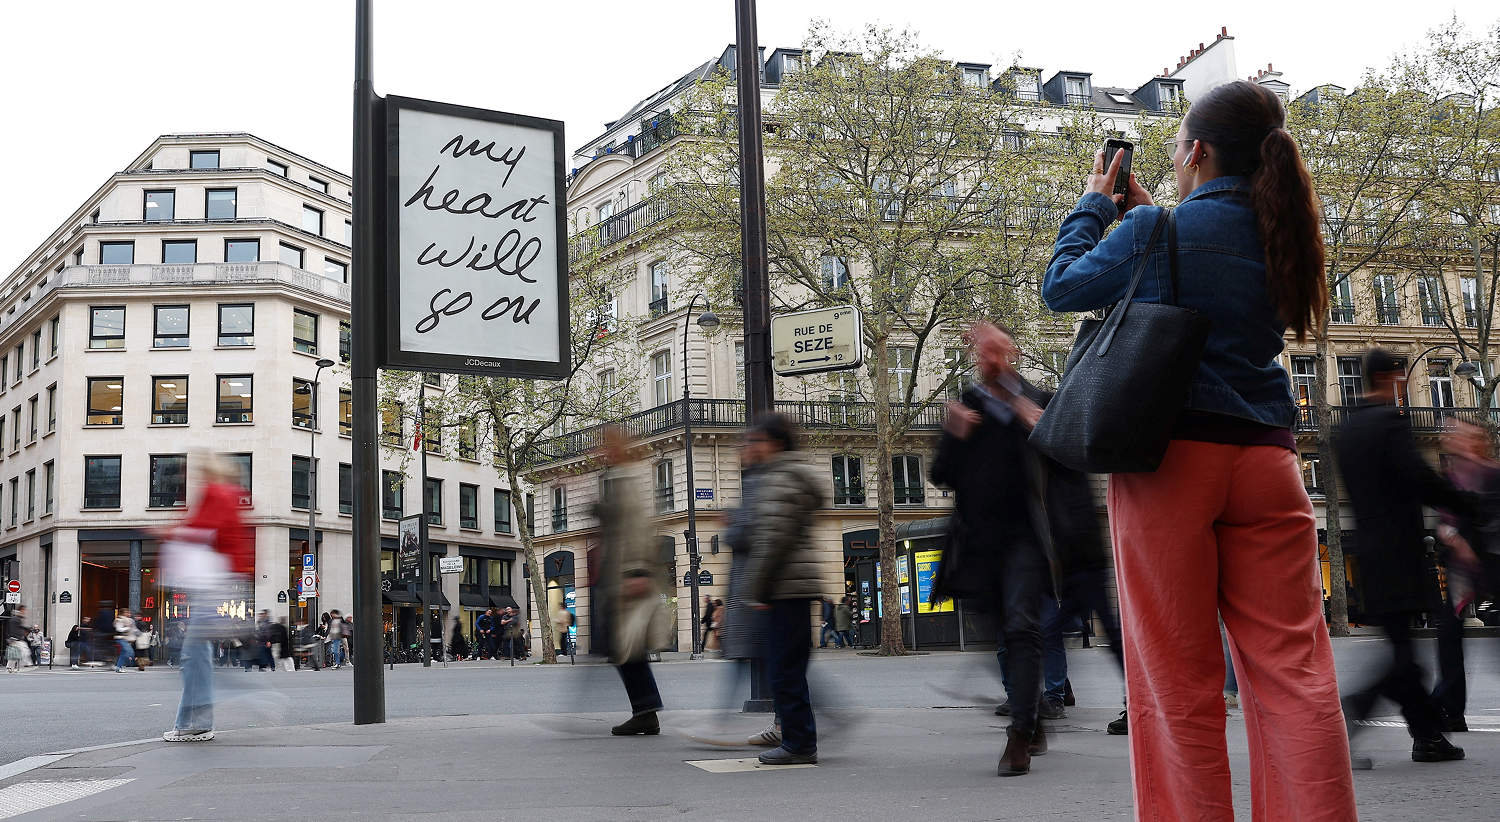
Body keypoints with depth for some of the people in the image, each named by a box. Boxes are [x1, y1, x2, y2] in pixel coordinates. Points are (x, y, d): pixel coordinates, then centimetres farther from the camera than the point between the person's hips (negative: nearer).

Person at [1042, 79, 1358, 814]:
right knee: (1292, 664, 2)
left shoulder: (1158, 231, -4)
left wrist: (1095, 206, 21)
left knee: (1177, 675, 0)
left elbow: (1063, 287, 9)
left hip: (1171, 454, -4)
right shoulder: (1282, 234, 11)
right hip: (1264, 454, 5)